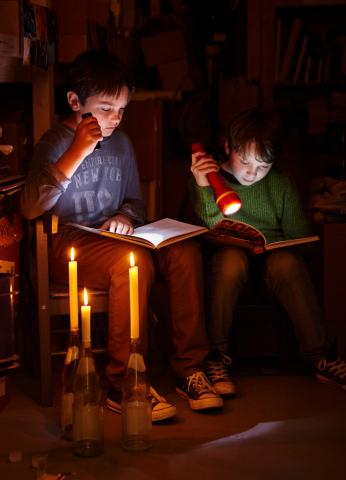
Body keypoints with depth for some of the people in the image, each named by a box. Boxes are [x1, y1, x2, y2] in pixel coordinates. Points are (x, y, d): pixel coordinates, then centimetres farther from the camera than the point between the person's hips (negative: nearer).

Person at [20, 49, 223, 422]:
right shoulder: (55, 142, -5)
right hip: (67, 248, -6)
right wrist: (77, 153, -27)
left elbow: (135, 200, 25)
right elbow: (30, 208, -22)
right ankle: (123, 384, -26)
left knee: (185, 251, -21)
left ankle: (189, 367, -15)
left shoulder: (120, 142, 14)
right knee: (133, 260, -35)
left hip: (114, 238, 6)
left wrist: (125, 216, -1)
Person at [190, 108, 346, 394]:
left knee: (288, 262, -33)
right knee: (231, 257, -36)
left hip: (271, 257, 2)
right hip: (225, 260, -1)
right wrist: (204, 189, -23)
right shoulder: (207, 179, 1)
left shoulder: (281, 184, 8)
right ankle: (216, 356, -27)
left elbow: (300, 236, 8)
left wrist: (282, 250, -14)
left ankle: (321, 357, -29)